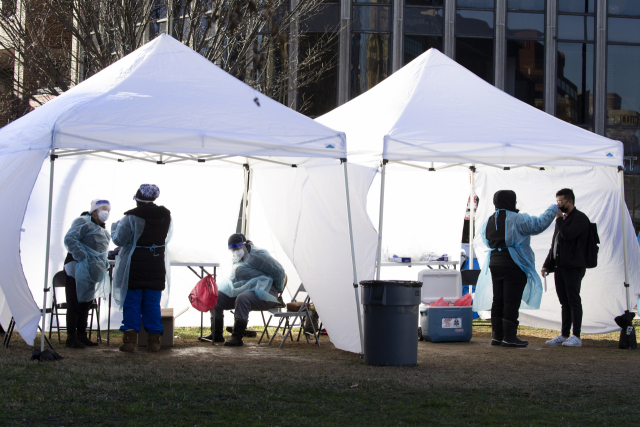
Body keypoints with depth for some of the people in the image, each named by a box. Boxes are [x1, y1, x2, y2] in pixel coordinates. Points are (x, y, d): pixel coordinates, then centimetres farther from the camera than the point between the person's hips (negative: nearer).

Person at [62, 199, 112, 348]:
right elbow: (70, 239, -18)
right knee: (75, 304, -7)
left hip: (92, 272, 9)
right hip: (77, 268, -9)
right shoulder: (83, 222, -7)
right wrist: (81, 256, -24)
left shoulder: (102, 229, 21)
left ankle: (81, 335, 19)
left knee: (86, 303, 12)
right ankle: (71, 337, -5)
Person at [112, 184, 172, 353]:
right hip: (156, 268, 4)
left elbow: (119, 239, -8)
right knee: (152, 303, 9)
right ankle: (154, 340, 7)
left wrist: (115, 227, 11)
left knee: (131, 302, 3)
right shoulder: (165, 217, 4)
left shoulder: (131, 218, -12)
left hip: (134, 267, -4)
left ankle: (130, 339, -1)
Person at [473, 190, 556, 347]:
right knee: (512, 301, -5)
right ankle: (509, 337, -7)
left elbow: (484, 234, 29)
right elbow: (539, 225, -13)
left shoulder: (489, 222, 11)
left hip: (495, 264, 7)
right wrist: (553, 210, 1)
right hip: (514, 265, -7)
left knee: (498, 300, 12)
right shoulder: (517, 219, -12)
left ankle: (497, 335, 13)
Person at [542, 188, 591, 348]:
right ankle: (564, 335, 13)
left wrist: (559, 219, -11)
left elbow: (568, 235, -24)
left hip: (574, 267, -8)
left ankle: (576, 336, -4)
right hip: (559, 267, 8)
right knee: (564, 302, 10)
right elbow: (554, 243, 22)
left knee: (573, 300, -6)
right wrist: (547, 264, 16)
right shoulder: (563, 219, 19)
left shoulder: (580, 218, -8)